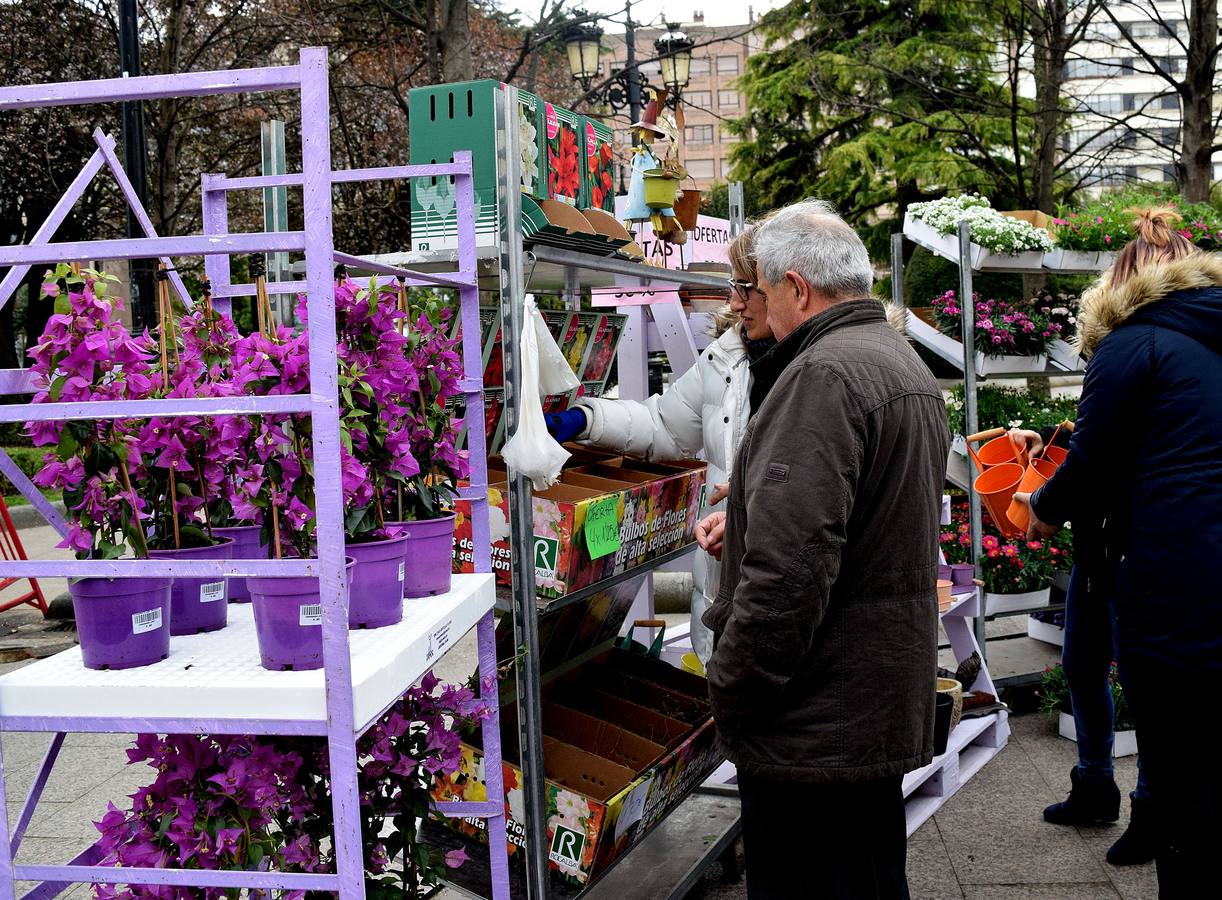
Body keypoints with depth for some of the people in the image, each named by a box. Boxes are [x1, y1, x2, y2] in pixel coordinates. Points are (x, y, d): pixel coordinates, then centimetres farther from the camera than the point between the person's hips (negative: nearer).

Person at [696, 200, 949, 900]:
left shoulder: (824, 375, -20)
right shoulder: (908, 365, 14)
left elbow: (788, 565, -28)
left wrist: (730, 694, -17)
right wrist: (746, 522, 18)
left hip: (818, 728, -10)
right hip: (890, 705, 10)